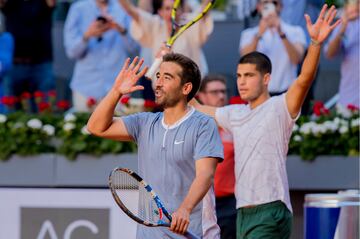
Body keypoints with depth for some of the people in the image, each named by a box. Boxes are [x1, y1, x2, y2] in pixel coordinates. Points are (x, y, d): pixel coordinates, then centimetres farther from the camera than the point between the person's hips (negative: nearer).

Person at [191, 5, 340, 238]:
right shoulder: (235, 114, 17)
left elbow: (304, 80, -22)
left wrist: (316, 43, -38)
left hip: (270, 212, -8)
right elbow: (198, 109, 33)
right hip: (243, 213, 8)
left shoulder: (279, 108, -5)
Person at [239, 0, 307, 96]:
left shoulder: (295, 31, 8)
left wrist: (281, 33, -21)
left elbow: (297, 59, -9)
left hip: (286, 93, -1)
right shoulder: (249, 34, 11)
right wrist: (259, 34, -20)